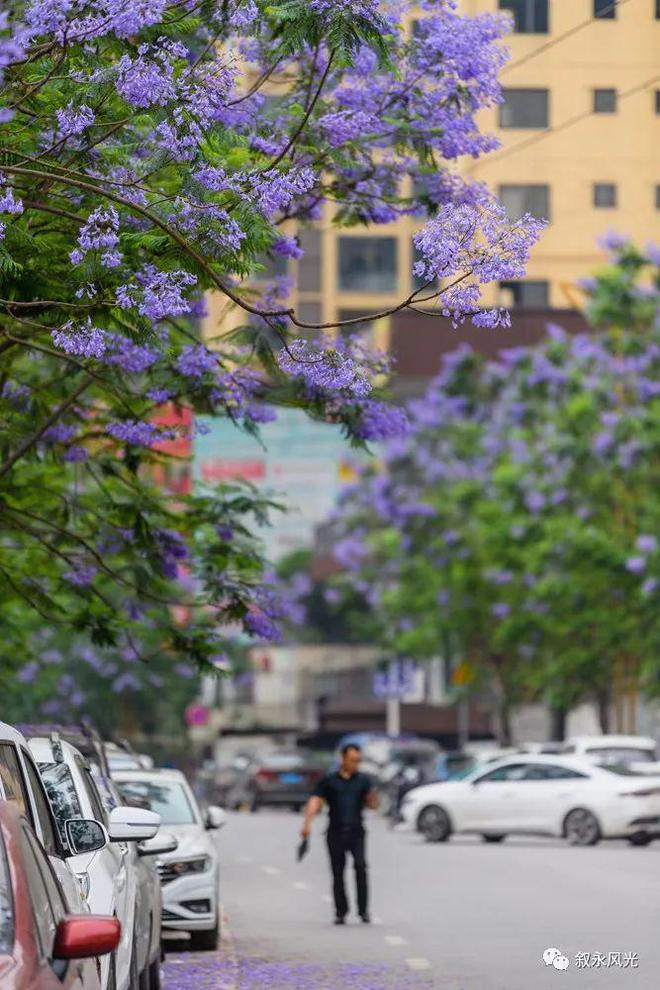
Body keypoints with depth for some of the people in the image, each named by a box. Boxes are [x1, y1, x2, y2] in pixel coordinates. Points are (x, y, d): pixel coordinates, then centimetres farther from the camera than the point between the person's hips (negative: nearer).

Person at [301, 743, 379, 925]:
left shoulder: (363, 781, 12)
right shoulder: (329, 781, 9)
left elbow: (373, 805, 7)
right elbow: (315, 801, 0)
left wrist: (372, 797, -17)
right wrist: (307, 823, -15)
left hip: (356, 831, 0)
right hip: (336, 833, 0)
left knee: (360, 866, -18)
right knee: (338, 874, 1)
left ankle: (363, 910, -12)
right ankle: (340, 913, 10)